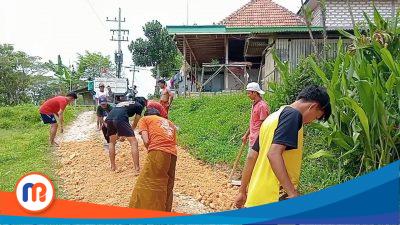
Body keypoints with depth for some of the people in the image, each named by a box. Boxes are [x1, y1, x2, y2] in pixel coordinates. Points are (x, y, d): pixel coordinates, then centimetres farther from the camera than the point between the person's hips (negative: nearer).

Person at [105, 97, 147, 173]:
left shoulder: (123, 103, 39)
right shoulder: (139, 106, 21)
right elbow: (134, 123, 21)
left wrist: (119, 134, 49)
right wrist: (126, 134, 33)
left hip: (109, 118, 7)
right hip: (120, 119, -7)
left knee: (112, 142, 27)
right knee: (134, 142, -1)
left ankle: (113, 167, 29)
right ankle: (137, 170, -8)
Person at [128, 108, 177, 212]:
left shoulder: (144, 119, 17)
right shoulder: (170, 123, 31)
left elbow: (146, 141, 1)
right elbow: (173, 143, 19)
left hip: (158, 152, -6)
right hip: (172, 155, 6)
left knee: (144, 187, -2)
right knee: (167, 187, 15)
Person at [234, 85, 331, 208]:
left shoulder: (274, 116, 17)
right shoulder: (293, 115, -9)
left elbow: (252, 157, 18)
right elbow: (274, 154, -23)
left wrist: (243, 191, 22)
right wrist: (293, 193, -24)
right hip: (273, 199, -9)